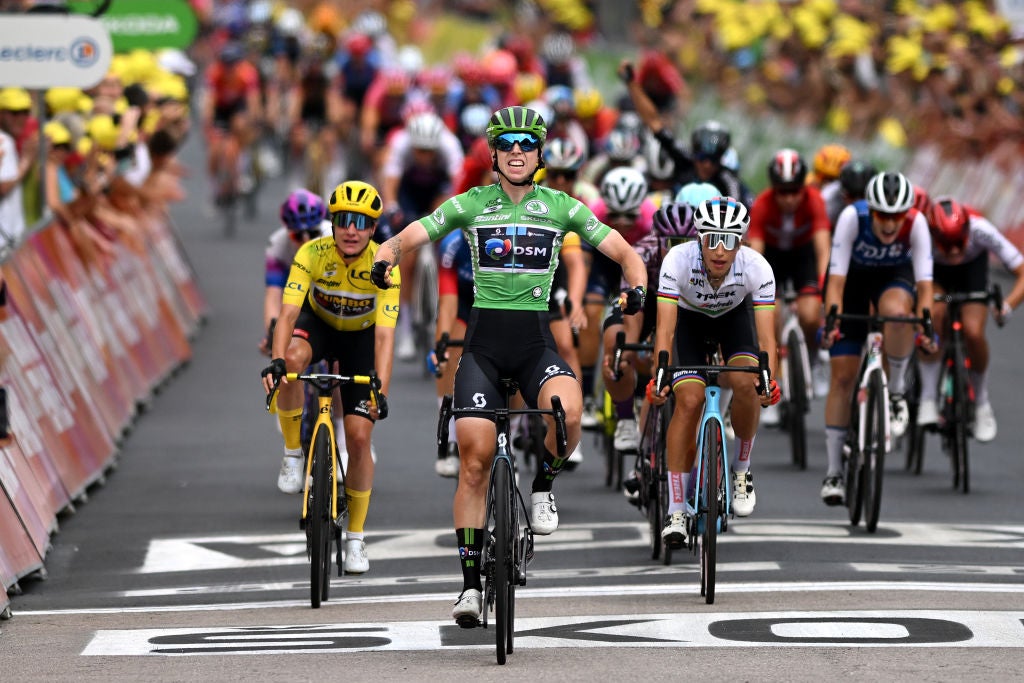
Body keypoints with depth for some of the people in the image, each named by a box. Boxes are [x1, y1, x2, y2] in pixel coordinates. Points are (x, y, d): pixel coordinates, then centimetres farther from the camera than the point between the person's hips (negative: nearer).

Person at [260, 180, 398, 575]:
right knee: (293, 359, -38)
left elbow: (384, 335, -35)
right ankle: (294, 453, -19)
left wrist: (381, 391, -47)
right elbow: (289, 312, -36)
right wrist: (276, 361, -53)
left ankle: (355, 537, 8)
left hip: (359, 337, 0)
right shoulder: (312, 254, -28)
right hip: (318, 323, 0)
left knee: (359, 435, -8)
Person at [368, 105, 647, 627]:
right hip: (483, 341, 0)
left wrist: (636, 288, -16)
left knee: (568, 413, -32)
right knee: (474, 462, -7)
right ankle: (471, 582, 3)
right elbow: (408, 237, -3)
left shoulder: (560, 207, 4)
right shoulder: (470, 205, 3)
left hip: (536, 340, 0)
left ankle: (542, 485, -1)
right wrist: (384, 258, -27)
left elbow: (623, 252, 6)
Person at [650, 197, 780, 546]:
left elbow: (766, 337, -35)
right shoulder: (678, 261, -35)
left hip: (735, 317, 1)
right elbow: (665, 330, -37)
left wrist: (768, 379, -52)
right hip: (690, 318, -1)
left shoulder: (756, 268, -33)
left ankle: (741, 468, -2)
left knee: (744, 381, -27)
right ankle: (676, 511, -12)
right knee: (689, 400, -18)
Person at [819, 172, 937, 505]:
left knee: (896, 311, -39)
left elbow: (924, 283, -31)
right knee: (843, 376, -6)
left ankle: (896, 392, -15)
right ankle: (833, 472, 2)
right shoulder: (852, 217, -32)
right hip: (854, 276, 0)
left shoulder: (916, 223, -30)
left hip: (894, 275, 0)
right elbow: (836, 279, -33)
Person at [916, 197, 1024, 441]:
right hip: (934, 268, 0)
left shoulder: (980, 230, -39)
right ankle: (928, 400, -18)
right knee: (933, 314, -31)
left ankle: (981, 403, 8)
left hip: (972, 266, 0)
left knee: (973, 333, -20)